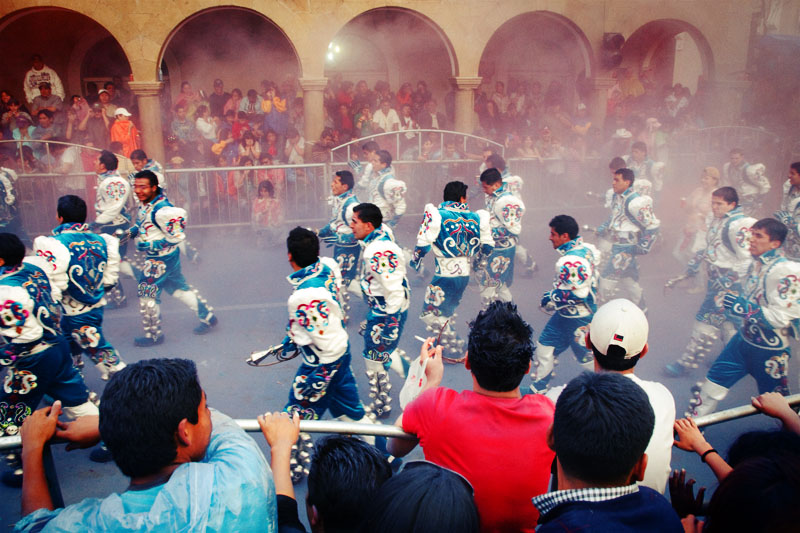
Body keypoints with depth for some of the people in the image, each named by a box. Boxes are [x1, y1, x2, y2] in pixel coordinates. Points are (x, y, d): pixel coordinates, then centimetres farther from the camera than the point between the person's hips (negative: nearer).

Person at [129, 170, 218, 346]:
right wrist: (132, 231, 4)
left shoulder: (162, 210, -27)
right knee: (178, 287, 18)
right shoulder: (146, 204, 3)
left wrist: (151, 246, -22)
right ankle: (208, 317, 30)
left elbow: (177, 236, -24)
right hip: (154, 257, 9)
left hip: (161, 258, -9)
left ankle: (153, 335, 15)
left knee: (147, 292, -1)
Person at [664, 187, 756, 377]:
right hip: (715, 278, 9)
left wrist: (727, 281, -24)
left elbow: (747, 260, -22)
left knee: (707, 319, -6)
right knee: (725, 320, 17)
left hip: (728, 282, -9)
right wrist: (696, 262, 19)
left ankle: (688, 362, 0)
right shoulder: (715, 220, 9)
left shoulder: (739, 225, -20)